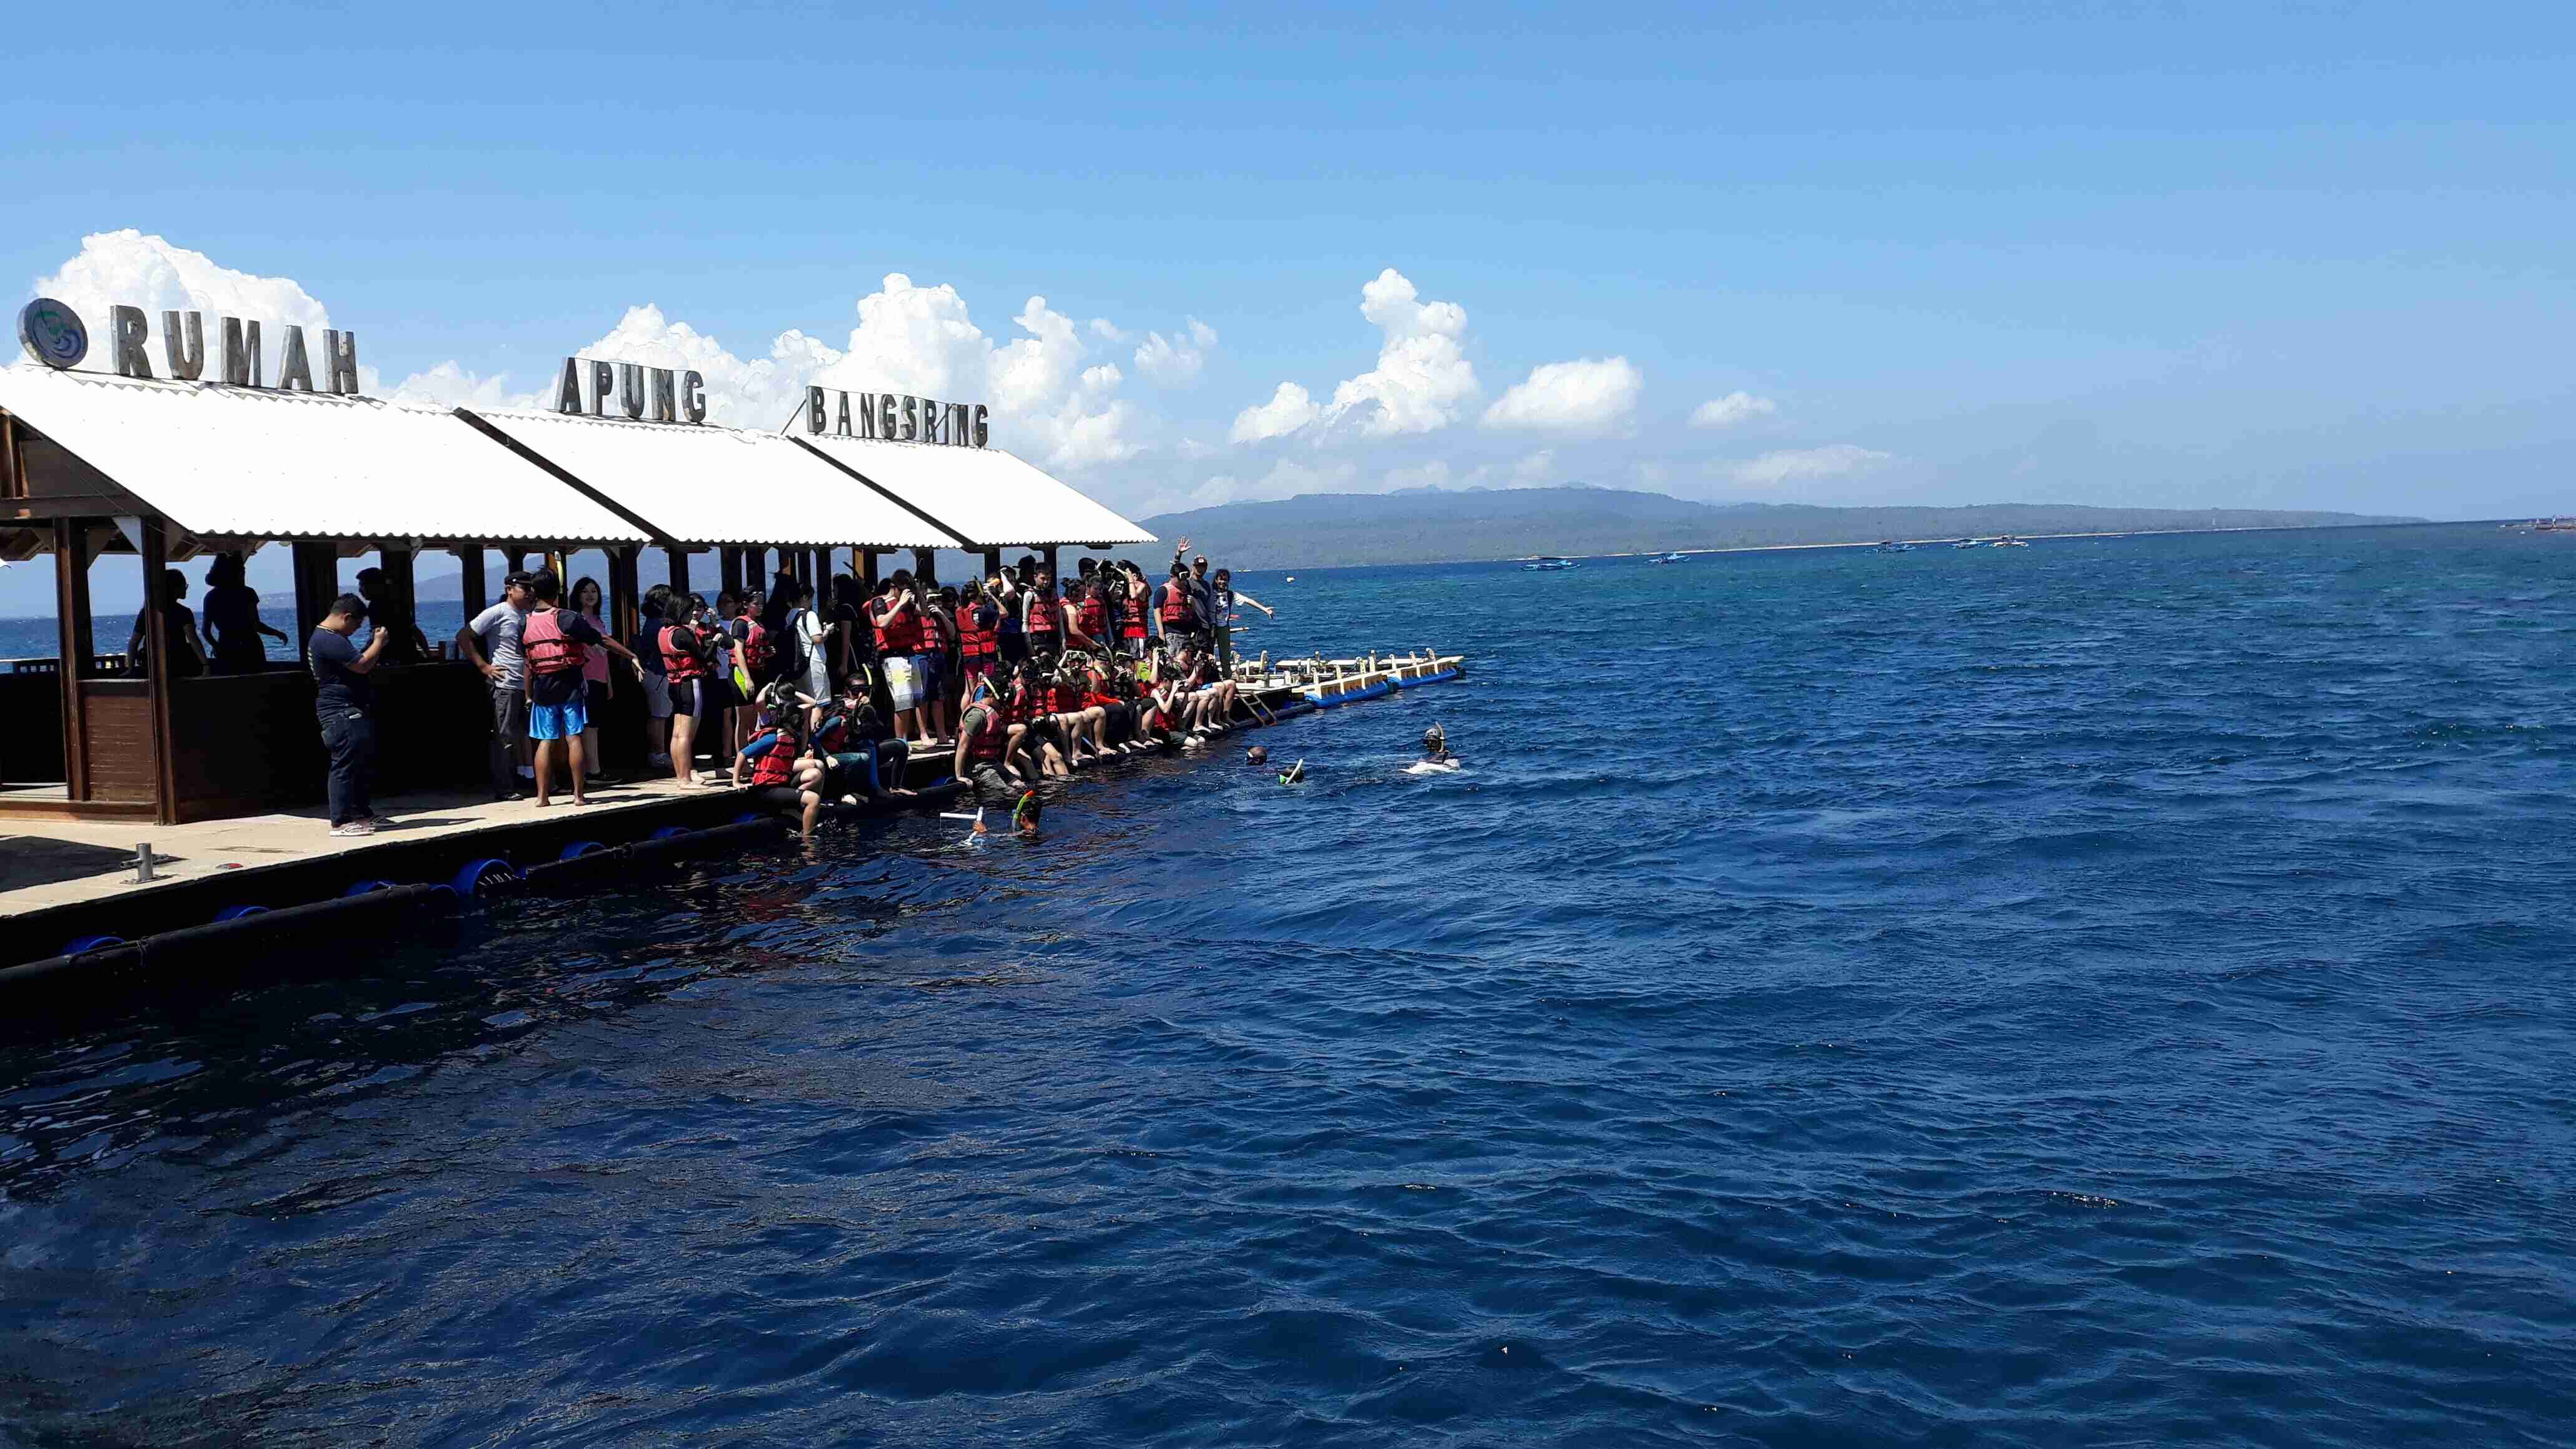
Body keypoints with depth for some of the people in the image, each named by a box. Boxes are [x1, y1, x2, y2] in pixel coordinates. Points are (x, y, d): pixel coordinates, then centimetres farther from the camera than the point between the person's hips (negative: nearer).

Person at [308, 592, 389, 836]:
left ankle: (362, 813, 25)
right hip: (342, 714, -11)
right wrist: (378, 642, -10)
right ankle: (341, 822, -8)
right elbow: (362, 665, -23)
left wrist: (373, 644, 13)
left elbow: (355, 660, 26)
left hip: (350, 713, 11)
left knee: (360, 766, 17)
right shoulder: (329, 641, -19)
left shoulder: (330, 638, 17)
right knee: (345, 767, -9)